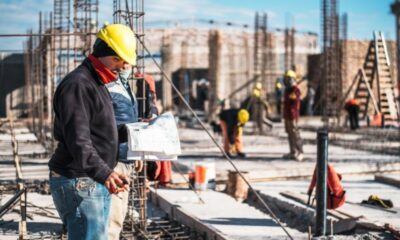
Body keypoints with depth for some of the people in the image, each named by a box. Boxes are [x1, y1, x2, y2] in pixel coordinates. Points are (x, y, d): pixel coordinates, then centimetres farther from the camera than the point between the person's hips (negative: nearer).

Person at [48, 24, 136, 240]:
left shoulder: (97, 84, 19)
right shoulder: (77, 84, -16)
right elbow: (78, 141, -26)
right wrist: (104, 173, -35)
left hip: (96, 183, 11)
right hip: (78, 183, -11)